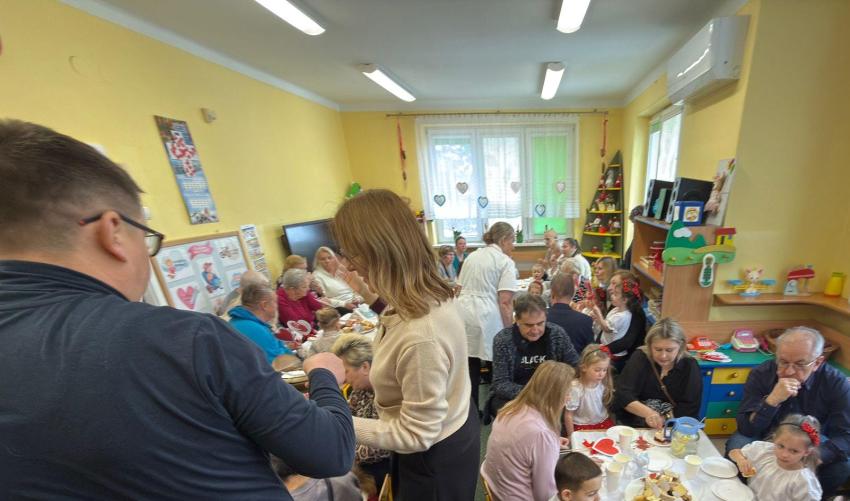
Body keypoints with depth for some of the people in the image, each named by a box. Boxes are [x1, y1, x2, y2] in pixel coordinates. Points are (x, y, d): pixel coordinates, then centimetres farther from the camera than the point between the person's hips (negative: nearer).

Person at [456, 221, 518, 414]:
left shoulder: (472, 256, 17)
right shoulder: (506, 262, -2)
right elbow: (504, 301, -10)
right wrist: (509, 331, -4)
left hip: (464, 313, 6)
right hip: (487, 316, -6)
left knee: (470, 365, 12)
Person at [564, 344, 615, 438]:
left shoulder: (603, 384, -7)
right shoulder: (575, 388, -22)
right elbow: (568, 415, -13)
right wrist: (572, 437, -6)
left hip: (603, 422, 6)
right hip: (582, 427, -5)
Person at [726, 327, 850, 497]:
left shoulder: (836, 383, -15)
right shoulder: (761, 374, -20)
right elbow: (746, 428, -23)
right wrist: (772, 400, -38)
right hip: (765, 438, -2)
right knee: (736, 444, -30)